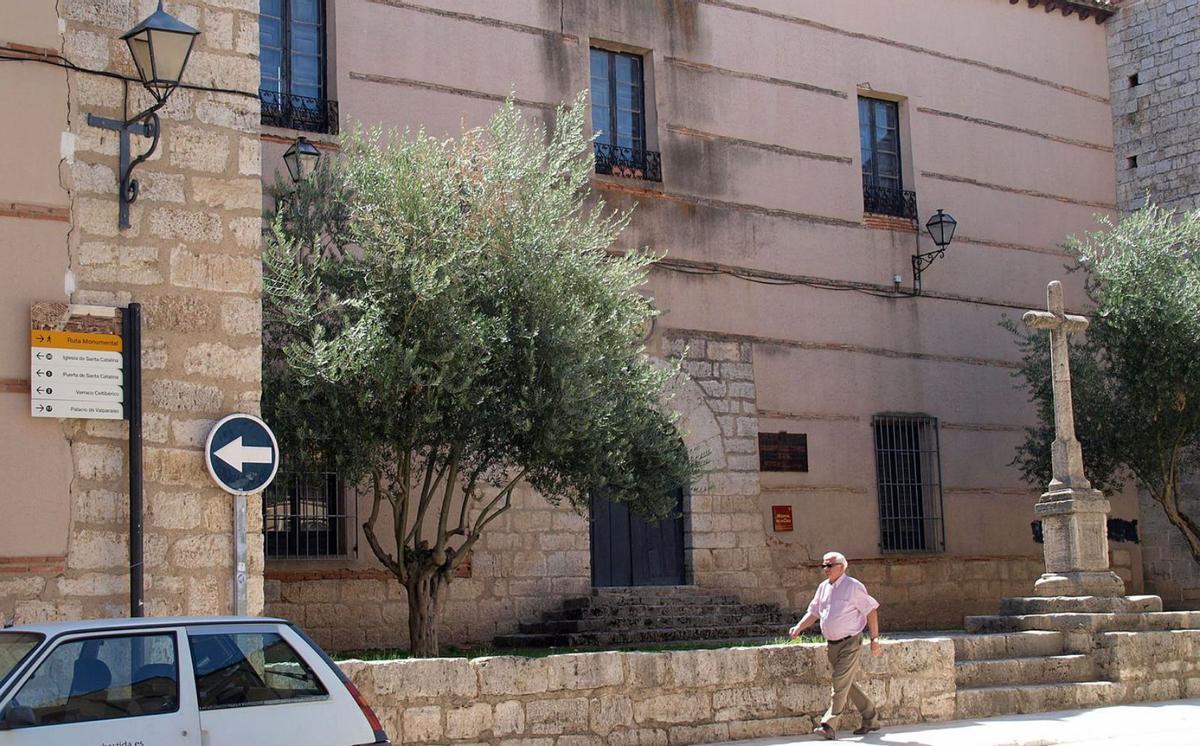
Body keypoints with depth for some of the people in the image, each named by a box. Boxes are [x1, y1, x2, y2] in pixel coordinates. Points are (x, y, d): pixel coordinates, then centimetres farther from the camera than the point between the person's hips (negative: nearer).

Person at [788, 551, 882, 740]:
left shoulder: (853, 586, -9)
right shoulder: (823, 588, 11)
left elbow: (871, 610, -7)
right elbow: (813, 613, 17)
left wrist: (874, 639, -8)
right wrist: (798, 628, 0)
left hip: (850, 643, -7)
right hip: (832, 645, 7)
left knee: (841, 684, -13)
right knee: (849, 683, 13)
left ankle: (829, 726, -16)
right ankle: (871, 718, 26)